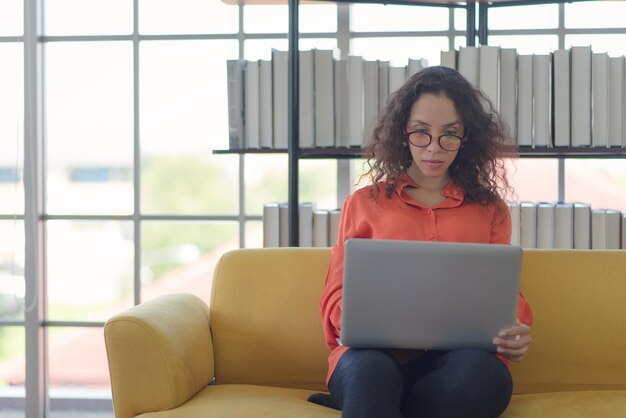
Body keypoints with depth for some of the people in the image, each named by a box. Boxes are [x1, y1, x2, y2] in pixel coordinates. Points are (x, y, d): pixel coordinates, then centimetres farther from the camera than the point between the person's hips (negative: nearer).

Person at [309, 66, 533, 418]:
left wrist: (516, 331, -10)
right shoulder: (364, 204, 19)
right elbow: (338, 298, 13)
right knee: (369, 370, -42)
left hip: (460, 354, 4)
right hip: (374, 352, -3)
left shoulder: (490, 210, 22)